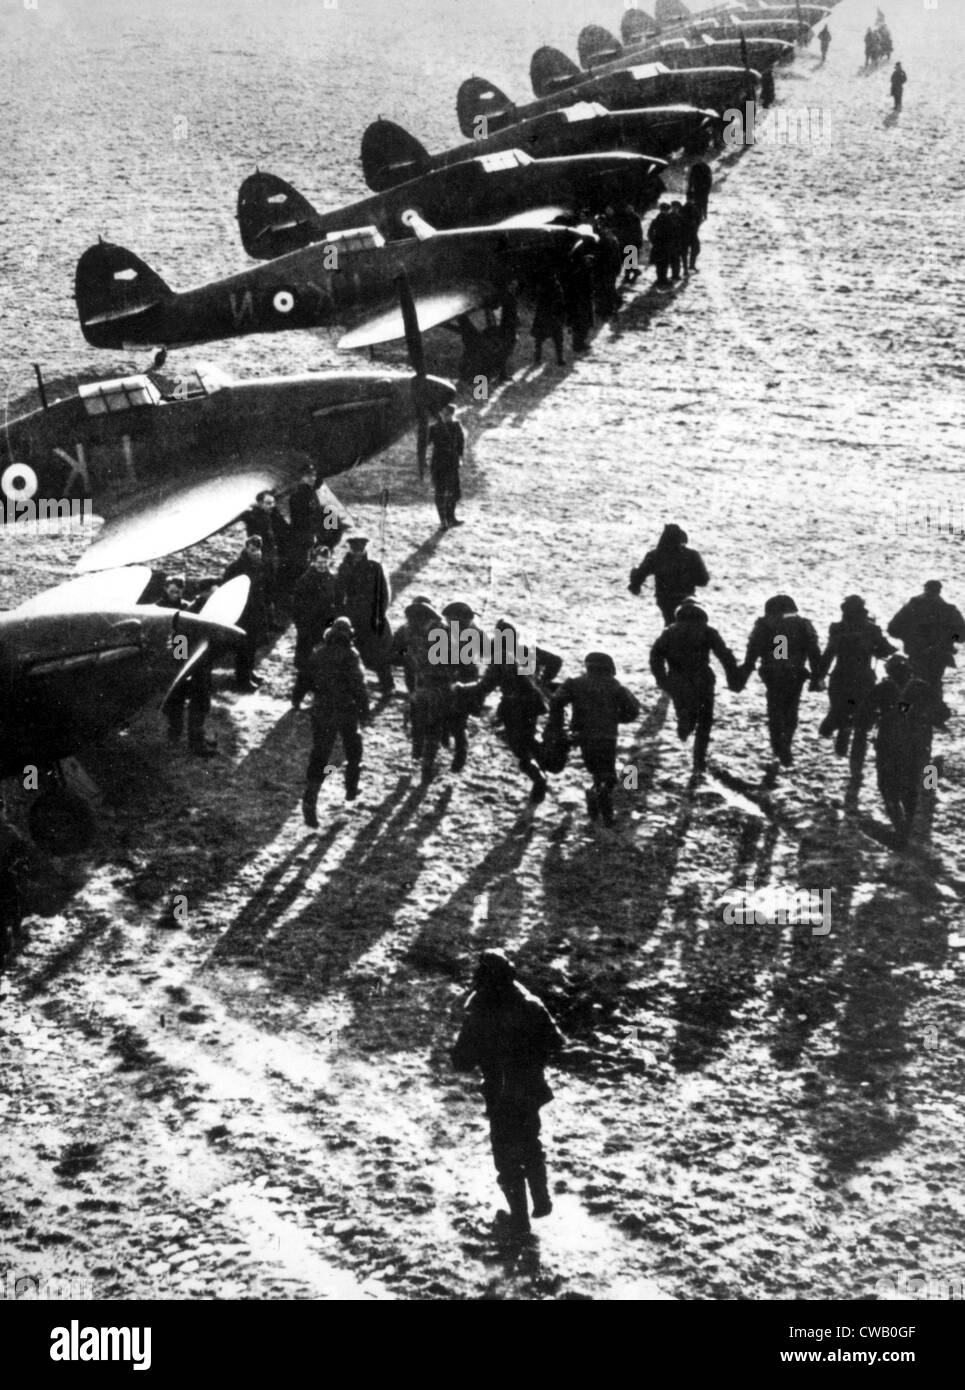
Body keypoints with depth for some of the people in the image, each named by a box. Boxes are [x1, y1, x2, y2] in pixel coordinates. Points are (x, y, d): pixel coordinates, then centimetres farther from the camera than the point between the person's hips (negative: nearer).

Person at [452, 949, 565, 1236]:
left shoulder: (477, 1018, -21)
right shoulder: (532, 1007, -12)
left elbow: (462, 1062, -15)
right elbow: (556, 1043, -4)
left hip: (501, 1099, -4)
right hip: (532, 1091, 4)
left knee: (508, 1157, 12)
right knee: (530, 1144, 27)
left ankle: (520, 1217, 18)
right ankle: (542, 1200, 36)